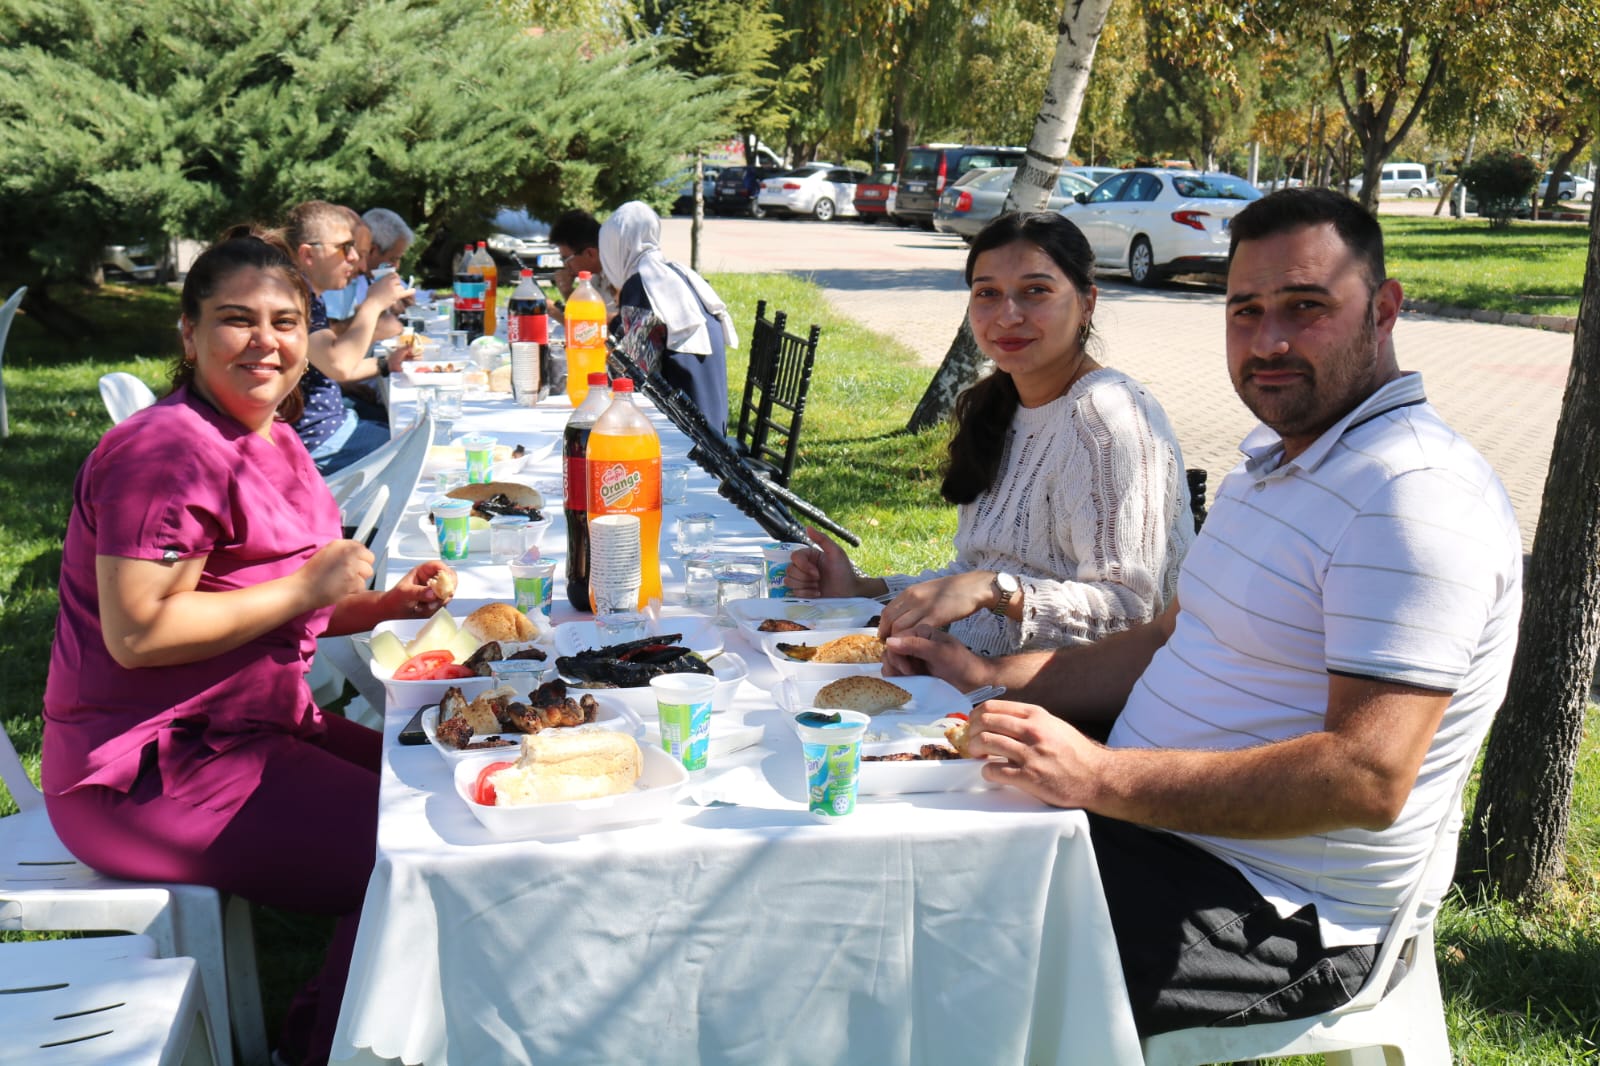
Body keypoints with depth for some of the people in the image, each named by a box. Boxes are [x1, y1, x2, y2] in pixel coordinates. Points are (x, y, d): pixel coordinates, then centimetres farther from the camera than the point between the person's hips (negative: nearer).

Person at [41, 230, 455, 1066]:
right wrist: (306, 587, -22)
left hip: (249, 728, 10)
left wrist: (385, 605, 4)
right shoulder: (168, 451, -20)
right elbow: (136, 632, -26)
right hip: (153, 774, -10)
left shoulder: (272, 440, 11)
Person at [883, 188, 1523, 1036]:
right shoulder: (1273, 455, 12)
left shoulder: (1414, 498, -21)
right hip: (1157, 825, 10)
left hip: (1284, 917, -9)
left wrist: (1103, 778, -30)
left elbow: (1369, 780, -28)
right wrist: (993, 677, 11)